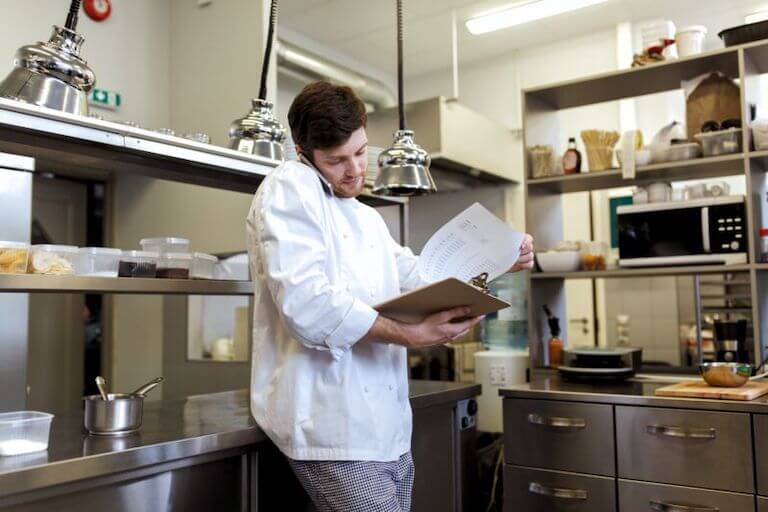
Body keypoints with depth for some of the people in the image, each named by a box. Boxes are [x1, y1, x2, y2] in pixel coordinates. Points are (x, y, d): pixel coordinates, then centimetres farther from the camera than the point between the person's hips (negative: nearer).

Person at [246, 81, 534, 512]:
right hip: (334, 422, -8)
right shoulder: (289, 189, -7)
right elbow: (307, 303, -20)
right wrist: (410, 335, -23)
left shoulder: (368, 218, 22)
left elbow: (419, 279, 21)